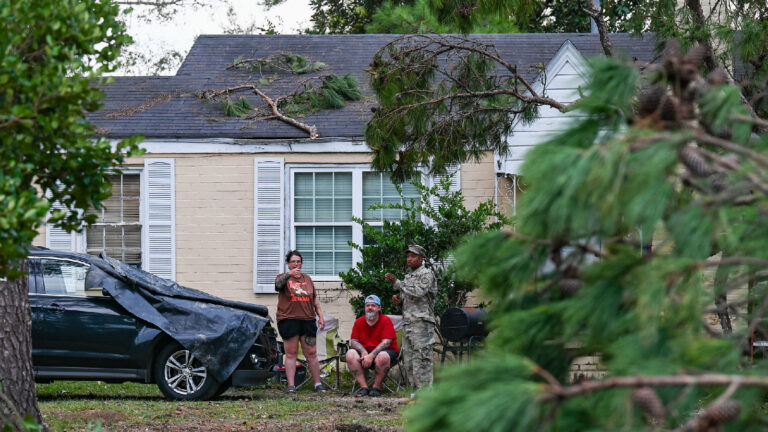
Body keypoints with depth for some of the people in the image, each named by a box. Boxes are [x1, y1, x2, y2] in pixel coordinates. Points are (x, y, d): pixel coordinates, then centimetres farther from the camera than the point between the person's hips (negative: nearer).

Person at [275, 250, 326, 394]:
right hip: (288, 320, -3)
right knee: (291, 353, -4)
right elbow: (278, 283, -20)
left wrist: (320, 316, 12)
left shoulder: (307, 279, 18)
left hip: (307, 320, 3)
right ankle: (291, 385, -5)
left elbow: (315, 300, 21)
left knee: (311, 353, 3)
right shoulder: (284, 277, 5)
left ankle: (318, 383, 9)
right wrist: (289, 274, -37)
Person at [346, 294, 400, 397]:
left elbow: (386, 342, -16)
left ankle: (376, 387, -20)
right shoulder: (358, 322, 6)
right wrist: (364, 352, -19)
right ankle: (363, 386, -24)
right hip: (365, 352, 4)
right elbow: (353, 341, 2)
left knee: (382, 356, -40)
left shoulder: (386, 320, -7)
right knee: (350, 354, -25)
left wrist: (371, 355, -27)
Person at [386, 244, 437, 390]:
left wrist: (396, 283, -17)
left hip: (422, 322, -9)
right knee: (409, 360, 6)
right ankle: (416, 389, 9)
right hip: (407, 322, 9)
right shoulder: (408, 276, 22)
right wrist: (398, 298, 4)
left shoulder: (426, 274, -3)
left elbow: (418, 292, -18)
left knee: (421, 357, -13)